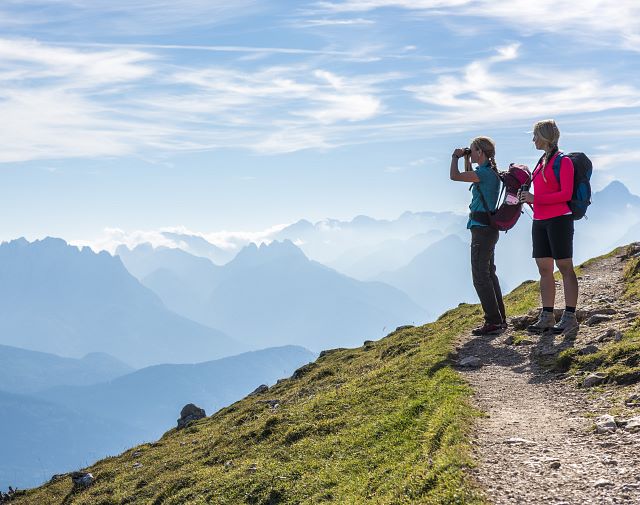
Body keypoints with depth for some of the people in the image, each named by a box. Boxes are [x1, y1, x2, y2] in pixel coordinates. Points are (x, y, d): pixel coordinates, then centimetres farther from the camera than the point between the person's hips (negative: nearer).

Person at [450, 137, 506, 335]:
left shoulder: (485, 172, -17)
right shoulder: (490, 171, 13)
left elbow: (455, 176, -21)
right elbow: (469, 177, 33)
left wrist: (455, 157, -4)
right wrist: (466, 159, 22)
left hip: (482, 229, -10)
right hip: (488, 228, 10)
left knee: (480, 276, -7)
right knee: (489, 273, 16)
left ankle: (493, 322, -6)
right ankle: (499, 319, 22)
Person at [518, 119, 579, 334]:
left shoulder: (563, 161, -8)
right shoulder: (543, 161, 15)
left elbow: (566, 194, -15)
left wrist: (535, 198, -17)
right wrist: (528, 197, 5)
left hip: (559, 219, -8)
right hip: (540, 221, 8)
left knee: (565, 267, -4)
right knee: (544, 269, 7)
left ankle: (570, 317, -1)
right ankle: (547, 317, 12)